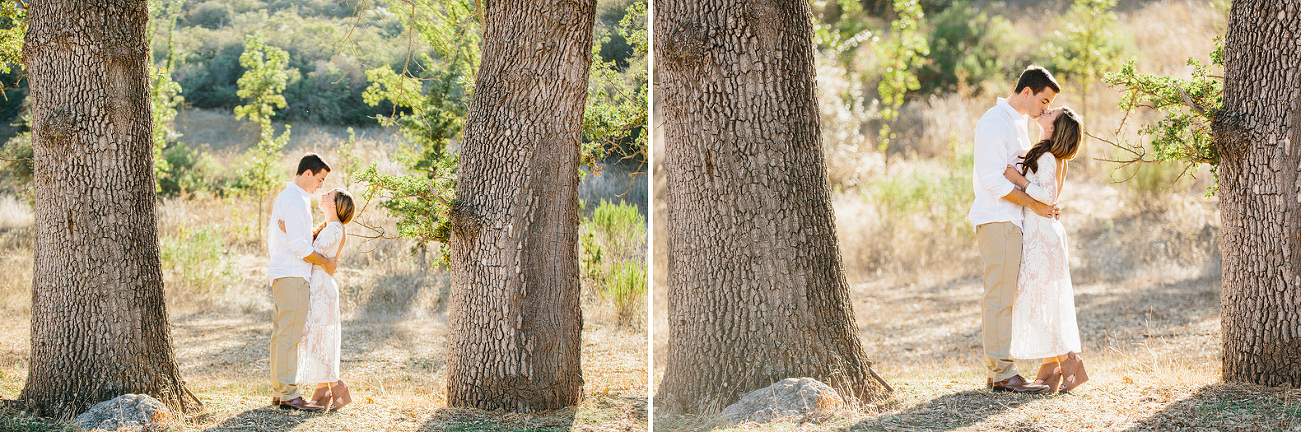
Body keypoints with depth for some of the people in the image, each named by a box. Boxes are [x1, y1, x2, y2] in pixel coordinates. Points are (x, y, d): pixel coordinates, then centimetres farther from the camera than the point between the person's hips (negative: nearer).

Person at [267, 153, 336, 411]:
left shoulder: (285, 196, 20)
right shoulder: (295, 200, -13)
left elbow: (273, 240, 26)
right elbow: (299, 245, -18)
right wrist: (326, 262, -8)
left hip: (280, 273, 11)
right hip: (292, 275, -11)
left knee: (281, 334, 10)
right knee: (290, 335, -11)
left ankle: (278, 392, 13)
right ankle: (289, 394, -12)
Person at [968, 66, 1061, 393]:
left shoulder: (1017, 122, 19)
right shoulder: (995, 122, -13)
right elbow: (993, 178, -20)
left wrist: (1045, 205, 12)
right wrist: (1034, 204, -15)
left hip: (1010, 221, 10)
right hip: (998, 221, -10)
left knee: (1002, 297, 10)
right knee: (1000, 296, -9)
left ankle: (997, 372, 13)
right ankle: (1002, 373, -8)